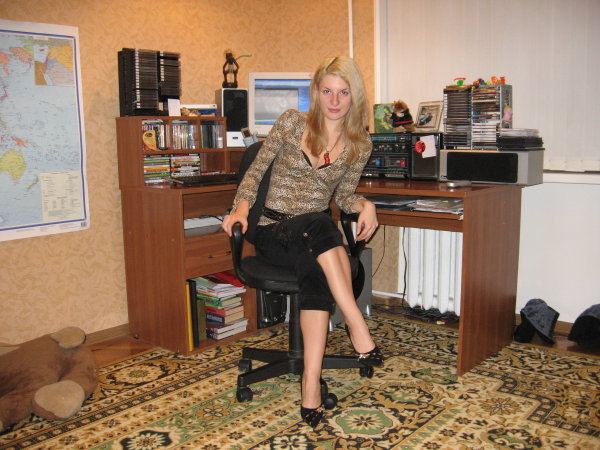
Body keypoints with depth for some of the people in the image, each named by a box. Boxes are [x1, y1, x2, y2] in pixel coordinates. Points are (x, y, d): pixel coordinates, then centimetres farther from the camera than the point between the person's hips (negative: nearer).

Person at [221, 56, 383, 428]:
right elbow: (256, 169, 4)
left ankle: (311, 384, -38)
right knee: (319, 224, -38)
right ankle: (359, 329, -36)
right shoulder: (292, 122, 0)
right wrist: (242, 205, -14)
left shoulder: (360, 144, 6)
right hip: (274, 230, -1)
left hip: (317, 234, 2)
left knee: (316, 270, -36)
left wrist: (364, 205, -8)